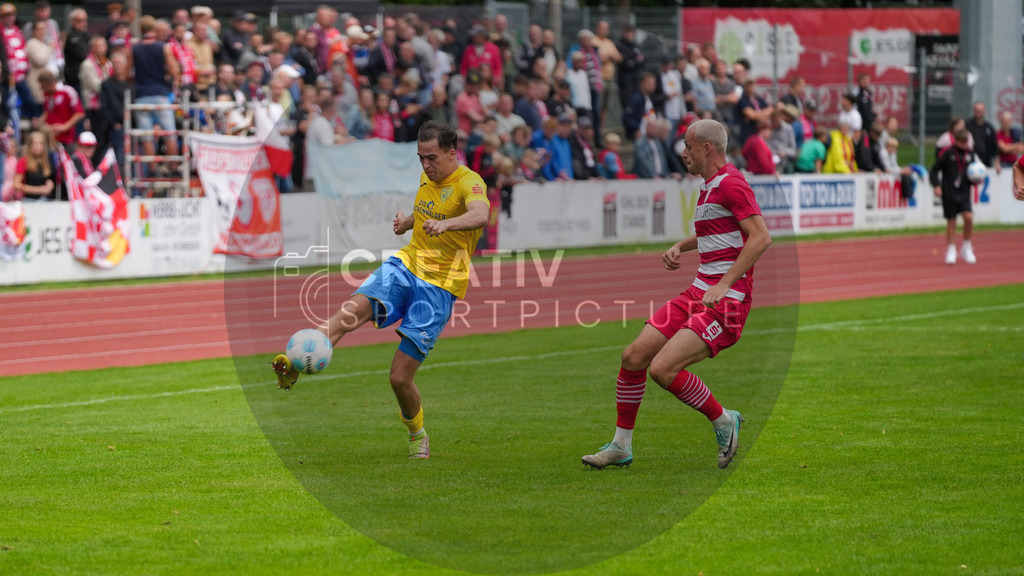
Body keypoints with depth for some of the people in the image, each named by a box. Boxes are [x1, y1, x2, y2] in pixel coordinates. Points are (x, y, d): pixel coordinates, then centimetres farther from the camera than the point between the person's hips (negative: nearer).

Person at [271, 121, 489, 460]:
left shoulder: (469, 182, -12)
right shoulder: (427, 178, 11)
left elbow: (481, 214, -36)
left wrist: (445, 223, -55)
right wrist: (408, 222, 13)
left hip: (439, 286, -6)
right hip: (406, 266, 6)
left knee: (400, 377, -9)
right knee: (355, 308, -28)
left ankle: (416, 434, 21)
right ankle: (296, 366, -43)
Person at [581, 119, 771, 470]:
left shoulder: (730, 184, -13)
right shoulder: (709, 186, 17)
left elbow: (761, 237, -22)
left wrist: (725, 284, -26)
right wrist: (680, 247, 17)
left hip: (727, 301, -10)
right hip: (698, 293, 10)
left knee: (663, 369, -21)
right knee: (633, 357, 2)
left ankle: (724, 421, 1)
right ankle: (621, 446, 14)